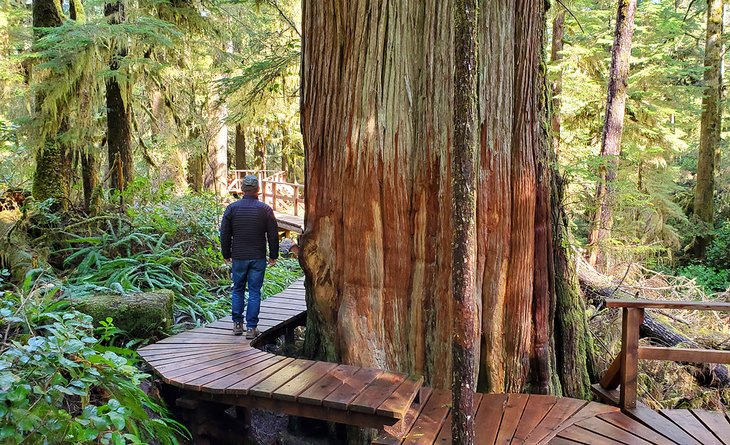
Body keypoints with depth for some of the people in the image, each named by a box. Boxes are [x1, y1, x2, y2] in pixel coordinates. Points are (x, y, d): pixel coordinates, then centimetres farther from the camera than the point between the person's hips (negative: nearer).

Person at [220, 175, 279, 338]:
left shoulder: (232, 208, -2)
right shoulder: (265, 209, -4)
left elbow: (224, 234, 2)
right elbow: (273, 235, -1)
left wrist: (226, 254, 13)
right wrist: (273, 255, 9)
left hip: (238, 257, 1)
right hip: (258, 258, -1)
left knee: (238, 290, 16)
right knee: (254, 292, 4)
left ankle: (237, 323, 17)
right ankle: (251, 327, 4)